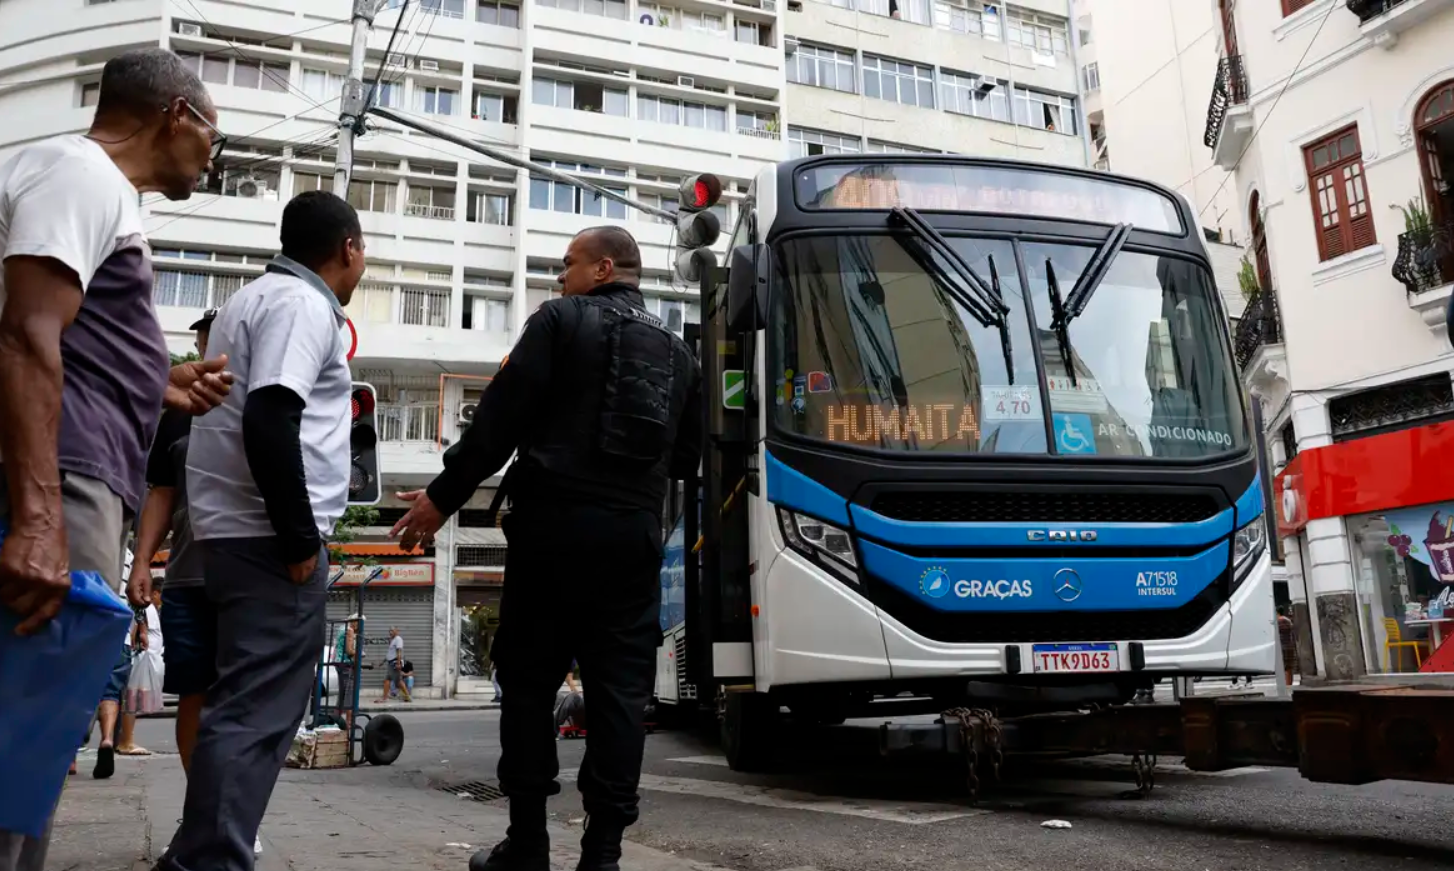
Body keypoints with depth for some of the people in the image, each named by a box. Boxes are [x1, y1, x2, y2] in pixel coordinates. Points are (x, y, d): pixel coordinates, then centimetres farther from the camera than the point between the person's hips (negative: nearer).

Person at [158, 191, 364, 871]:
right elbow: (269, 423, -23)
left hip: (234, 533, 10)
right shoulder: (302, 304, -11)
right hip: (268, 540, -10)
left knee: (243, 705, 15)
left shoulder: (255, 297, 20)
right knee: (256, 713, -7)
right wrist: (301, 540, -18)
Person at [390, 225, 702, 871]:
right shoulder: (677, 351, 16)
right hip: (634, 534, 4)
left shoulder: (561, 320, 1)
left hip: (556, 523, -4)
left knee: (529, 679, 7)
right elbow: (687, 457, 18)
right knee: (620, 689, 5)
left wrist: (442, 497, -2)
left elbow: (501, 417, -7)